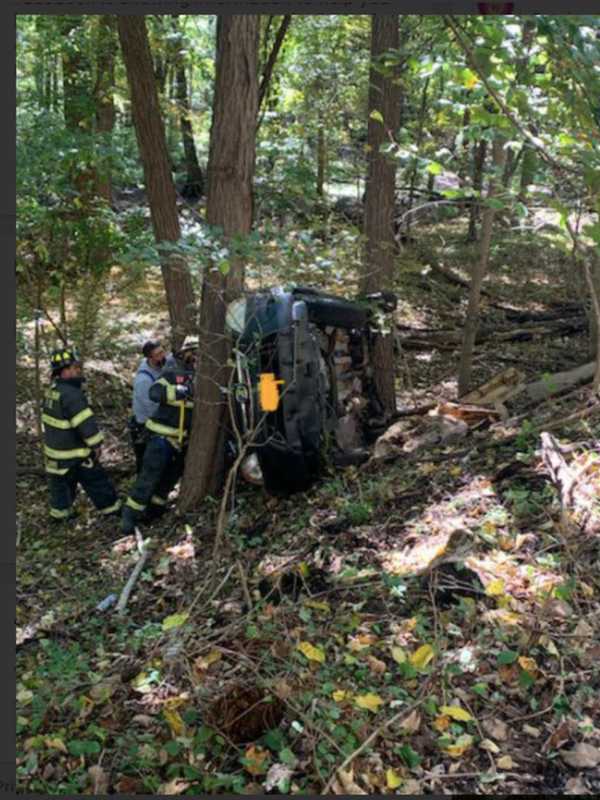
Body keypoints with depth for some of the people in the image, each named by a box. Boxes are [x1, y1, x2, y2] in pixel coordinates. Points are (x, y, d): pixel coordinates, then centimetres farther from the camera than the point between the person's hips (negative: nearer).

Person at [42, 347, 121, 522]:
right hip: (73, 452, -9)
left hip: (54, 449, 9)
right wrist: (95, 443, -18)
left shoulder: (52, 389, 3)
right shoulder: (71, 394, -27)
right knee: (96, 481, 6)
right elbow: (85, 422, -28)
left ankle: (59, 512, 35)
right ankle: (111, 509, 19)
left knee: (60, 482, 22)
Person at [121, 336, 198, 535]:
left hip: (184, 438, 7)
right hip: (163, 435, -7)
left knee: (171, 477, 15)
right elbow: (155, 392, -25)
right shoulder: (172, 373, -9)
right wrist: (178, 391, -37)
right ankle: (130, 513, 1)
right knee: (150, 475, -8)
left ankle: (154, 509, 30)